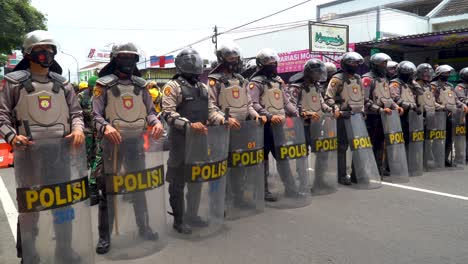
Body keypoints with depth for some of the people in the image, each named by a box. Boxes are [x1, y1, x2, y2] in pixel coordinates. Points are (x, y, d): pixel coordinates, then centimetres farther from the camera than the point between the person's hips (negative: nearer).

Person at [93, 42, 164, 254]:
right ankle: (104, 236, 13)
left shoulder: (141, 85, 10)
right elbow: (96, 115, -9)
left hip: (136, 142, 4)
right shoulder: (104, 84, -3)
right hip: (112, 141, -4)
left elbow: (150, 111, 8)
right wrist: (106, 127, -31)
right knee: (108, 190, 2)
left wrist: (156, 122, -14)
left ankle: (143, 228, 30)